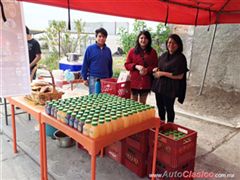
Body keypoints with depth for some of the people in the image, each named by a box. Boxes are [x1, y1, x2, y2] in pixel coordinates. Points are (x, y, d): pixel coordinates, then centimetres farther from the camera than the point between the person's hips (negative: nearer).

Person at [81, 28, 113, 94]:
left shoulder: (108, 50, 9)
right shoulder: (90, 49, -2)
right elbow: (85, 64, -2)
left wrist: (110, 77, 13)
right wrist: (85, 78, -4)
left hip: (105, 79, 4)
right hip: (93, 78, -4)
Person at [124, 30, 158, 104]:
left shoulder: (152, 52, 4)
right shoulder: (132, 51, 3)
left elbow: (155, 66, 3)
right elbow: (127, 65, 3)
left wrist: (147, 70, -16)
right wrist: (136, 66, -14)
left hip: (146, 82, 1)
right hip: (134, 82, 0)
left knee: (142, 103, 12)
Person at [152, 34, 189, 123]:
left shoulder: (180, 58, -11)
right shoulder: (164, 55, 9)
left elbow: (180, 76, -18)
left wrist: (162, 73, -18)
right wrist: (156, 69, -1)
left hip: (170, 88, -6)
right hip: (159, 85, 7)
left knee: (169, 108, 6)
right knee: (160, 107, 17)